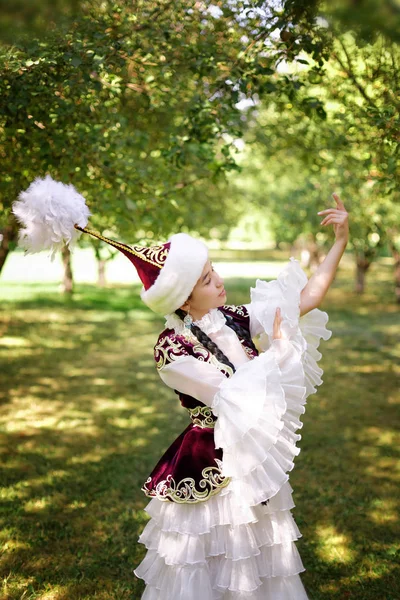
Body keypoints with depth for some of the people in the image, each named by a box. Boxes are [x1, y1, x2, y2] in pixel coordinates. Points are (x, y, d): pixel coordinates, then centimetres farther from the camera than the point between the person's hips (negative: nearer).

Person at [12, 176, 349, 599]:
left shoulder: (232, 321, -4)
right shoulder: (171, 348, -21)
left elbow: (308, 298, 0)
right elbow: (231, 397, -26)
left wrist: (341, 242, -5)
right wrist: (278, 350, -16)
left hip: (253, 466, 6)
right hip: (206, 475, -6)